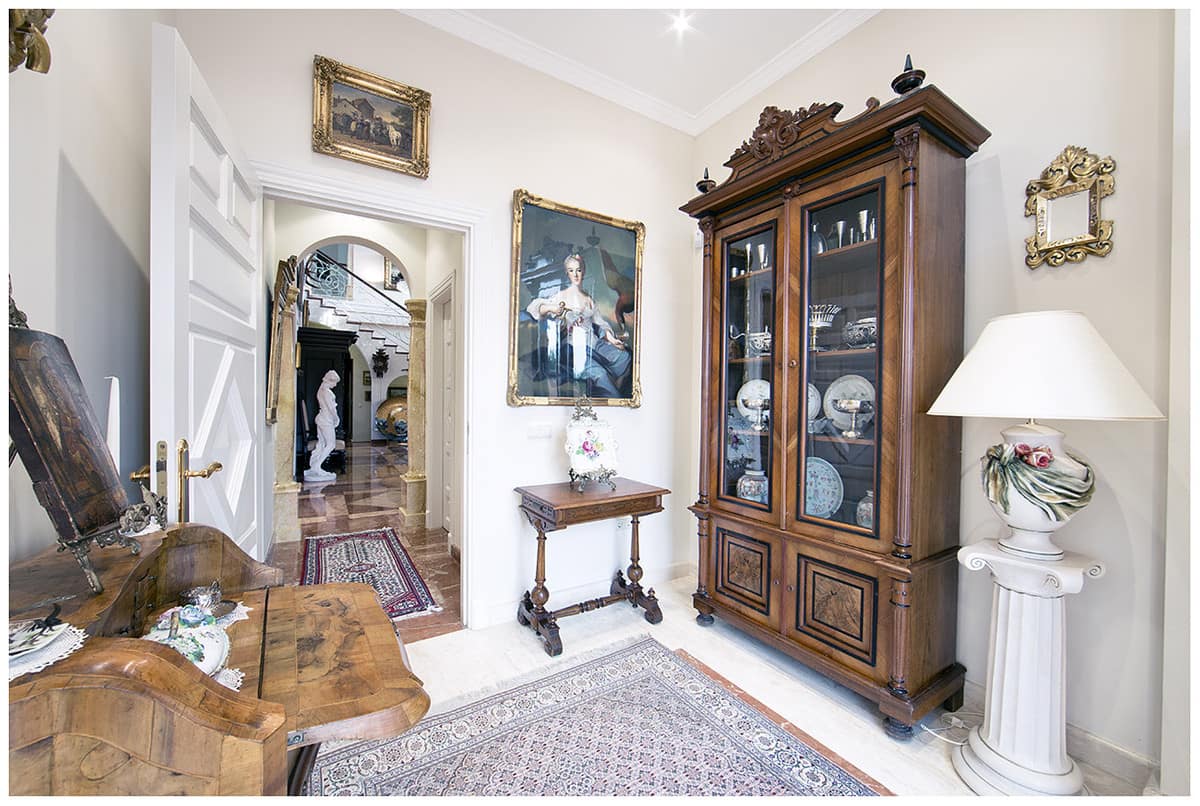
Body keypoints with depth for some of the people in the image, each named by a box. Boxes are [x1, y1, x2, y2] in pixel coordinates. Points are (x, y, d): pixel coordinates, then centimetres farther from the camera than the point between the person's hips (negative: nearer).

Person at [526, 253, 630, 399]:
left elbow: (599, 322, 19)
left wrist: (611, 338, 2)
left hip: (594, 342, 5)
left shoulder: (589, 298, 20)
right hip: (574, 347, -5)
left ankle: (615, 390, -7)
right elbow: (534, 306, -2)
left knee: (624, 357, -20)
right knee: (598, 373, -31)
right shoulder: (561, 296, 5)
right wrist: (550, 308, -23)